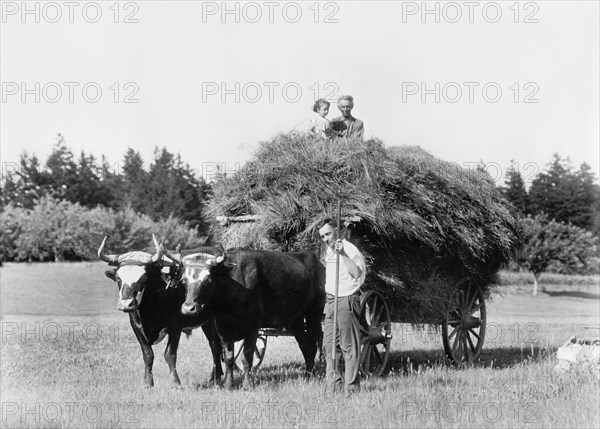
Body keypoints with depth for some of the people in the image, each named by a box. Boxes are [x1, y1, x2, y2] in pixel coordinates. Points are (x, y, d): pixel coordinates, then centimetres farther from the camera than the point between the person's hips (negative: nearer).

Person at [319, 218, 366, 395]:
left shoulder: (349, 249, -12)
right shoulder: (328, 251, 16)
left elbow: (356, 273, -28)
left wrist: (343, 254, -31)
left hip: (346, 300, -9)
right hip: (331, 301, 9)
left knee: (349, 346, -5)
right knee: (329, 345, 8)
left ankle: (351, 387, -2)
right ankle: (333, 386, 14)